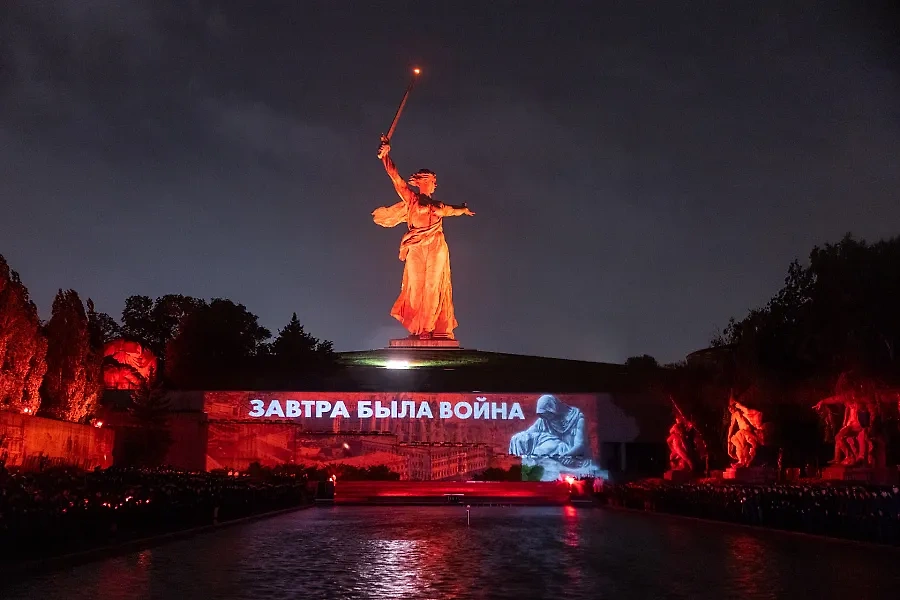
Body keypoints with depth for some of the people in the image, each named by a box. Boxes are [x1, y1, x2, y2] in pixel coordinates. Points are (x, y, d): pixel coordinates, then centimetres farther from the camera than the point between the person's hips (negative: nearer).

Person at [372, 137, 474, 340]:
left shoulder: (438, 206, 21)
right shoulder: (411, 199, 9)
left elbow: (452, 210, 42)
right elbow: (396, 177, -1)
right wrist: (386, 155, -10)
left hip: (437, 249, 4)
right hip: (417, 249, -3)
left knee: (433, 287, -4)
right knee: (416, 286, -7)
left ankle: (428, 329, -5)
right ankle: (415, 329, -6)